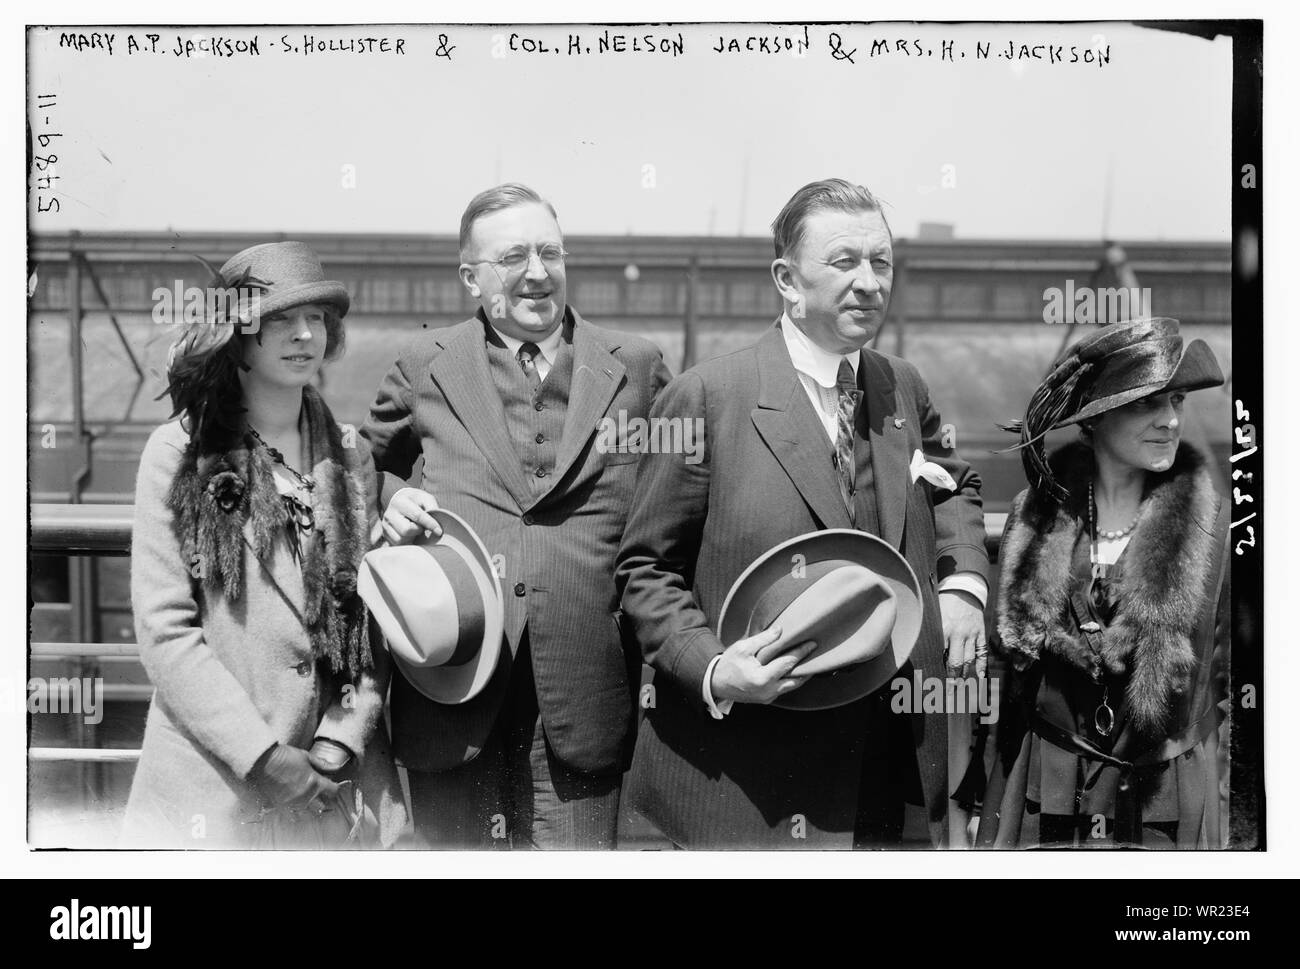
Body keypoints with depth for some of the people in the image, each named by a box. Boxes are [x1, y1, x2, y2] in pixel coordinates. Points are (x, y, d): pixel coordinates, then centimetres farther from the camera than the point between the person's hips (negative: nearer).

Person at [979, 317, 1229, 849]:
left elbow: (1224, 681, -2)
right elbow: (1011, 653, 6)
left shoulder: (1211, 524, -9)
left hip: (1168, 797, -1)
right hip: (1040, 791, 2)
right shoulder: (1037, 514, -3)